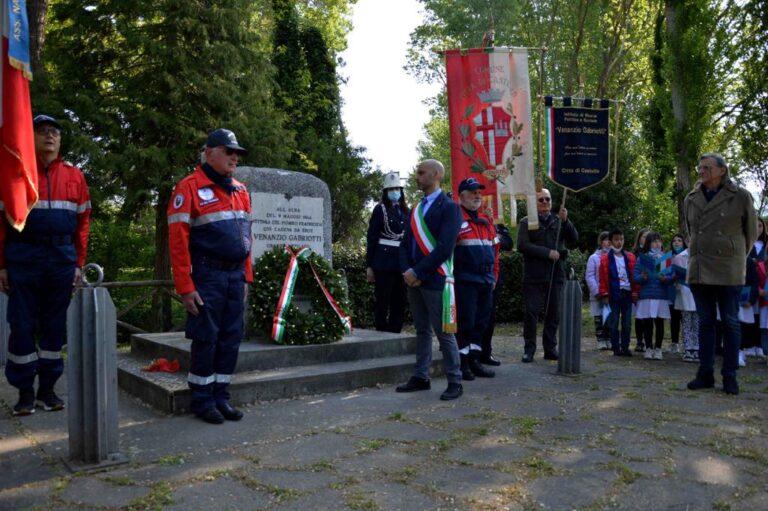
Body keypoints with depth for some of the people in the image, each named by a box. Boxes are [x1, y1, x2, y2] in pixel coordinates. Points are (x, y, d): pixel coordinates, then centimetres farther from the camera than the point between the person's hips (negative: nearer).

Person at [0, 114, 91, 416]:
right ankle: (25, 391, 13)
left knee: (55, 325, 7)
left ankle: (48, 387, 18)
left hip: (62, 259, 2)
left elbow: (82, 222, 10)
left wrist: (78, 264, 5)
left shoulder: (75, 176, 9)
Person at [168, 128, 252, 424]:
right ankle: (201, 400, 15)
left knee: (231, 338, 9)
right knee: (206, 338, 1)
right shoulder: (190, 187, -7)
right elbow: (177, 240, -11)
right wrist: (185, 287, -14)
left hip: (235, 276, 6)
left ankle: (220, 397, 21)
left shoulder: (240, 191, 14)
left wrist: (246, 277, 13)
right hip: (207, 276, -6)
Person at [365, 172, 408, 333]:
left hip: (402, 261, 5)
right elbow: (372, 238, -4)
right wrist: (369, 265, -8)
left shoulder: (406, 210, 13)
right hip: (384, 262, -5)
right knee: (382, 302, 1)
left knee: (399, 302, 8)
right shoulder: (380, 209, -1)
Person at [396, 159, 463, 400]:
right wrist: (407, 271, -5)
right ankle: (421, 377, 23)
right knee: (422, 331, 14)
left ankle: (455, 382, 8)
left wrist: (418, 272, -18)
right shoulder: (416, 208, 15)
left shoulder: (449, 207, -8)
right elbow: (405, 243, 13)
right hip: (414, 280, 7)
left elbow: (445, 248, -18)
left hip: (436, 280, -7)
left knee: (444, 333, -2)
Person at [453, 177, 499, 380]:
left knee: (481, 323, 12)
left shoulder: (486, 220, 18)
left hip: (486, 281, 8)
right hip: (465, 280, -7)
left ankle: (474, 361, 23)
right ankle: (462, 364, 7)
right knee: (465, 323, -4)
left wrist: (494, 275, 18)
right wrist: (451, 275, -13)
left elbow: (494, 248, 22)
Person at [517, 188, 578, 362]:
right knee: (531, 312, -1)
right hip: (534, 275, -3)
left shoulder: (559, 220, 13)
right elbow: (522, 245, -9)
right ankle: (529, 348, 7)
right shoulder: (527, 222, 4)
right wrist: (547, 253, -14)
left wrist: (565, 221, -13)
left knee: (553, 313, 7)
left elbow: (574, 239, 2)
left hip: (556, 274, 3)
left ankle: (550, 348, 17)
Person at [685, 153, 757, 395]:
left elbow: (751, 232, 8)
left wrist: (737, 256, 14)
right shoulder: (690, 200, 9)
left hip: (729, 271, -3)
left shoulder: (740, 197, -1)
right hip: (699, 270, 3)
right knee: (705, 323, 8)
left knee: (731, 323, 2)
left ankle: (730, 376, 10)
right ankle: (705, 373, 14)